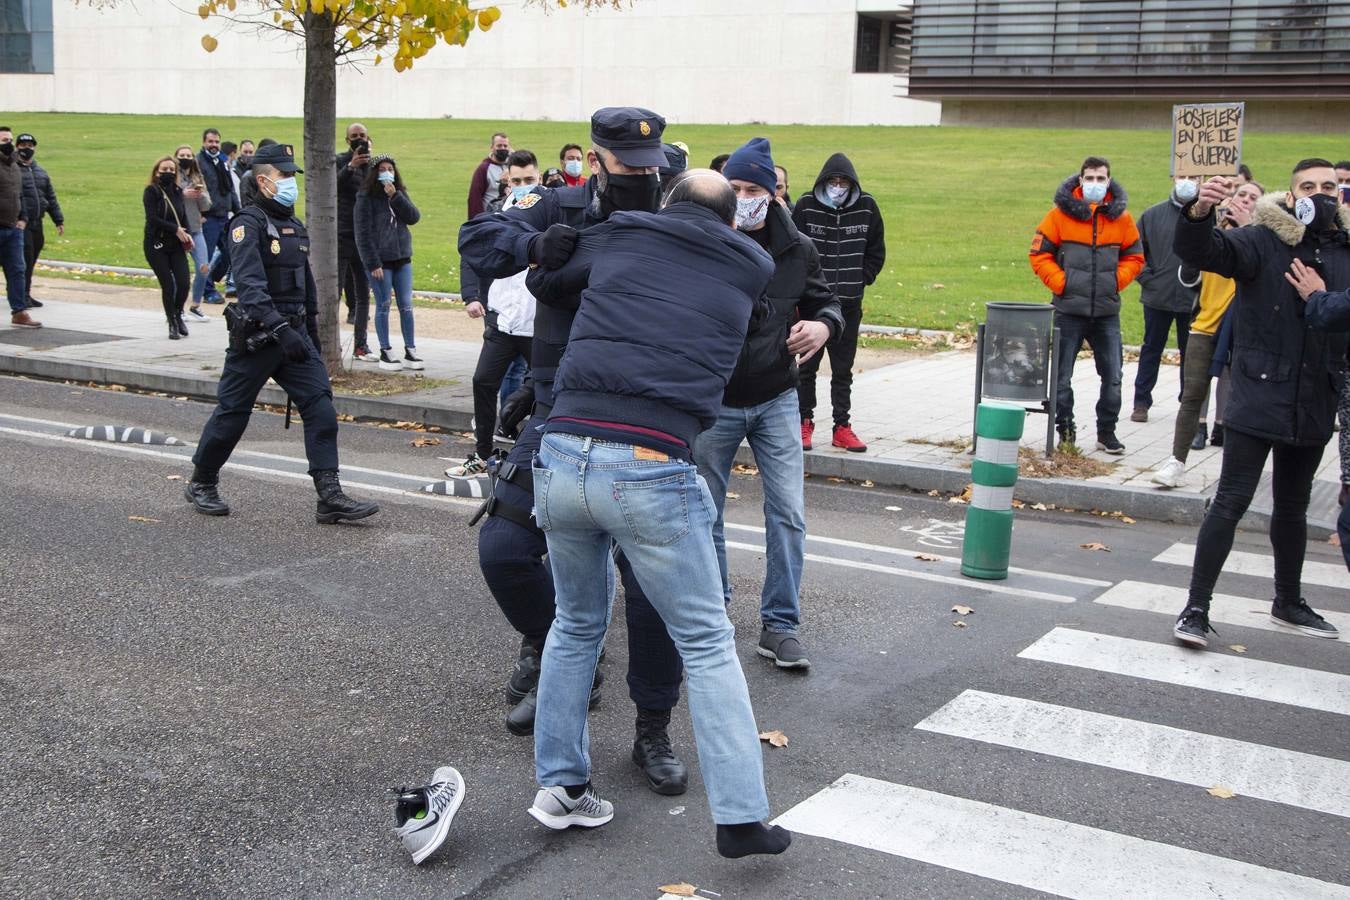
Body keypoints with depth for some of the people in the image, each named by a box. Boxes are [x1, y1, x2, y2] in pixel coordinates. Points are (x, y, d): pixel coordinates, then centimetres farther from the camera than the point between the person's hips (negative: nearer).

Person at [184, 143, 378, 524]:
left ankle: (330, 497, -9)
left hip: (295, 332, 7)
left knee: (321, 406, -7)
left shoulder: (295, 226, 14)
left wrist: (311, 333, 23)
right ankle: (201, 484, 27)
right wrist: (280, 329, -33)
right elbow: (250, 285, -24)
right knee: (232, 411, 5)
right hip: (255, 335, -7)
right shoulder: (248, 223, -12)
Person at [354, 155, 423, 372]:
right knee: (383, 306, 2)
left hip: (402, 258, 5)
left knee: (406, 305, 5)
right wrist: (373, 263, -14)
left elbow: (414, 217, -5)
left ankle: (410, 351, 12)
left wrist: (395, 197, -14)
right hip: (380, 260, -5)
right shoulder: (366, 198, -6)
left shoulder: (400, 194, 10)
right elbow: (363, 233, -10)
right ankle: (385, 352, 11)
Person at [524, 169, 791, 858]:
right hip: (651, 470, -3)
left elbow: (542, 282, 33)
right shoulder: (752, 269, 14)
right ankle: (740, 818, 8)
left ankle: (560, 786, 27)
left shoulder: (615, 239, 17)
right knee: (707, 645, 10)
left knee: (577, 625, 24)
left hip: (562, 456, 3)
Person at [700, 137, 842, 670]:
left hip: (776, 401, 2)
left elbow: (824, 301, 11)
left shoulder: (796, 250, -2)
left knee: (788, 515, -1)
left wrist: (824, 325, -11)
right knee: (706, 513, 10)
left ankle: (780, 625, 11)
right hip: (713, 402, -2)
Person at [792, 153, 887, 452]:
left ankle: (842, 428, 14)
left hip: (849, 305, 2)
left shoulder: (866, 207, 2)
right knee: (807, 366, 4)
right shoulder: (806, 206, -5)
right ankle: (805, 423, 13)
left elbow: (876, 252, 13)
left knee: (843, 369, 8)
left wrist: (860, 281, 4)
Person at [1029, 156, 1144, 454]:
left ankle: (1106, 432, 18)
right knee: (1062, 377, 4)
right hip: (1069, 310, -2)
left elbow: (1134, 256, 14)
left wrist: (1117, 280, -1)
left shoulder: (1121, 217, 4)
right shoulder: (1061, 213, -3)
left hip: (1107, 312, 2)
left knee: (1113, 377, 4)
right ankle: (1066, 431, 18)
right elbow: (1039, 253, 0)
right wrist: (1060, 283, -9)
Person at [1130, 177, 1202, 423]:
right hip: (1157, 298, 1)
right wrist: (1146, 278, -1)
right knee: (1151, 349, 9)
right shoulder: (1153, 214, 2)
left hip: (1192, 300, -1)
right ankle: (1141, 402, 17)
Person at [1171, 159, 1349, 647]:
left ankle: (1289, 603, 35)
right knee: (1230, 504, -5)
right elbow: (1200, 251, -23)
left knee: (1293, 507, 19)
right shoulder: (1262, 242, -8)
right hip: (1257, 402, -5)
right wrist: (1199, 213, -43)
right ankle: (1196, 607, 1)